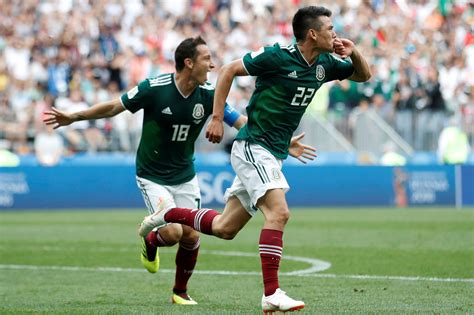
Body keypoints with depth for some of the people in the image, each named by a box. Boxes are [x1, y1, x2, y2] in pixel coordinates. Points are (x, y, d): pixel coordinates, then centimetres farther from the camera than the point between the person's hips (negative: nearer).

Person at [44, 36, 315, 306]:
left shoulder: (208, 95, -9)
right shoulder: (154, 88, -20)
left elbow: (242, 121, -3)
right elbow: (115, 107, -9)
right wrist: (73, 117, -8)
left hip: (185, 177, 4)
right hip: (152, 177, -4)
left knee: (191, 236, -1)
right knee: (172, 232, -19)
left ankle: (181, 292, 22)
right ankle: (150, 242, 19)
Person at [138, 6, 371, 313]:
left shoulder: (324, 64, 5)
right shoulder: (277, 56, -15)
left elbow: (363, 75, 18)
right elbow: (228, 71, -8)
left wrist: (354, 53, -4)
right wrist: (217, 119, -12)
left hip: (273, 155, 8)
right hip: (253, 147, -8)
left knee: (225, 228, 10)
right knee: (279, 212, -22)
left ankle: (169, 214, 29)